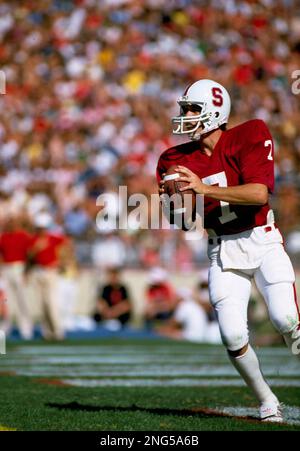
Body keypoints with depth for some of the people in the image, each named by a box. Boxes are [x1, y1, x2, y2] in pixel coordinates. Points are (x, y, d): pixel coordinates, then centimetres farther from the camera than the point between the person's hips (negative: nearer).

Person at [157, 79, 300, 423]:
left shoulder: (249, 137, -9)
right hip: (223, 251, 3)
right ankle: (267, 403, 11)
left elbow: (259, 193, -22)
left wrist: (205, 189, -27)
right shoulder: (176, 161, 2)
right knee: (233, 336, -9)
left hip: (262, 241, -3)